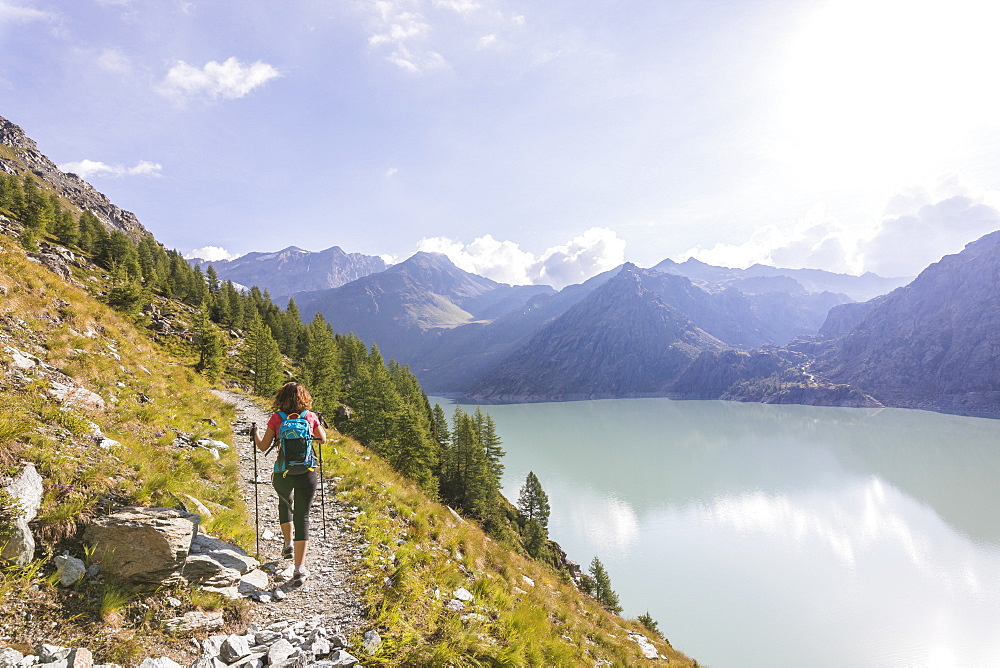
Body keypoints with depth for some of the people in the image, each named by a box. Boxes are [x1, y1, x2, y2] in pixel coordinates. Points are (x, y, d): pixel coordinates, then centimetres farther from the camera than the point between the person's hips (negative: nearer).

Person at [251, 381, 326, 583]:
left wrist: (255, 433, 22)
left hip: (282, 473, 0)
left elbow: (263, 446, 3)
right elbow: (322, 439, 15)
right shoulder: (310, 416, 0)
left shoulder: (277, 418, -3)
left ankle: (288, 543, 32)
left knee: (285, 503, 32)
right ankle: (299, 568, 2)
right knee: (302, 517, 5)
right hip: (307, 473, 0)